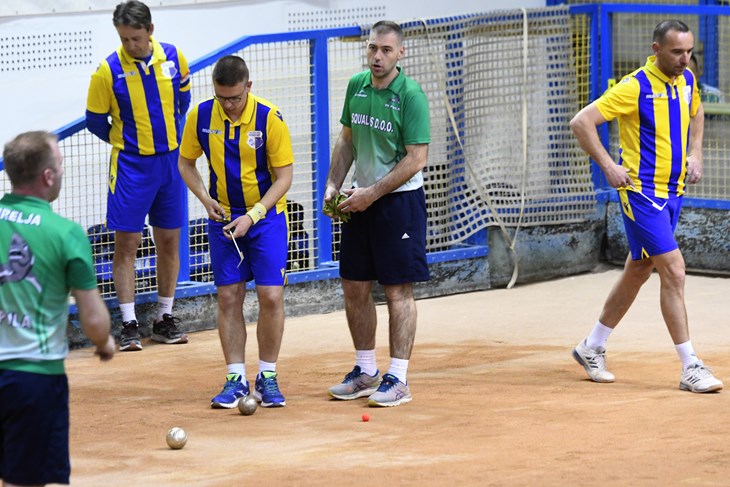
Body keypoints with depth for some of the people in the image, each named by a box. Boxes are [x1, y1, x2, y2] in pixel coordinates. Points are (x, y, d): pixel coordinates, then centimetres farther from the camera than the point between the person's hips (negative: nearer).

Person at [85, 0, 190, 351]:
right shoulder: (109, 70, -12)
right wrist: (125, 141, 4)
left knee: (169, 242, 8)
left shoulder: (172, 58, -3)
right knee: (126, 243, -4)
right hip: (131, 166, -3)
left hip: (171, 161, 3)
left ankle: (165, 320, 18)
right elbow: (94, 121, -1)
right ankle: (129, 325, 0)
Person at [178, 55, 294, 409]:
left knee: (271, 297, -7)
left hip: (266, 215, -2)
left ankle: (267, 378, 7)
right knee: (228, 297, 1)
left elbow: (284, 176, -11)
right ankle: (236, 379, 8)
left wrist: (252, 216, -19)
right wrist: (206, 200, -8)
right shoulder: (201, 117, -7)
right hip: (223, 219, 2)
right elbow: (186, 163, 8)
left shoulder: (270, 118, -16)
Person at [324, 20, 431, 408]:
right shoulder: (356, 86, 5)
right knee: (354, 287, 10)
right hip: (361, 200, 7)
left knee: (398, 291, -3)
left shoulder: (411, 96, -14)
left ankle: (397, 379, 2)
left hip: (399, 201, -7)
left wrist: (372, 194, -17)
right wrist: (333, 185, 6)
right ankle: (365, 371, 24)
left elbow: (416, 159, -17)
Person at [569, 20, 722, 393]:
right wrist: (608, 167, -18)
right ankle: (690, 369, -11)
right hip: (642, 193, -8)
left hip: (673, 192, 8)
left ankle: (593, 347, 32)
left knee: (638, 271, 16)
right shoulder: (635, 87, -17)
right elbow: (581, 122, -17)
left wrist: (695, 154, 15)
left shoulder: (687, 81, 6)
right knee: (674, 271, -13)